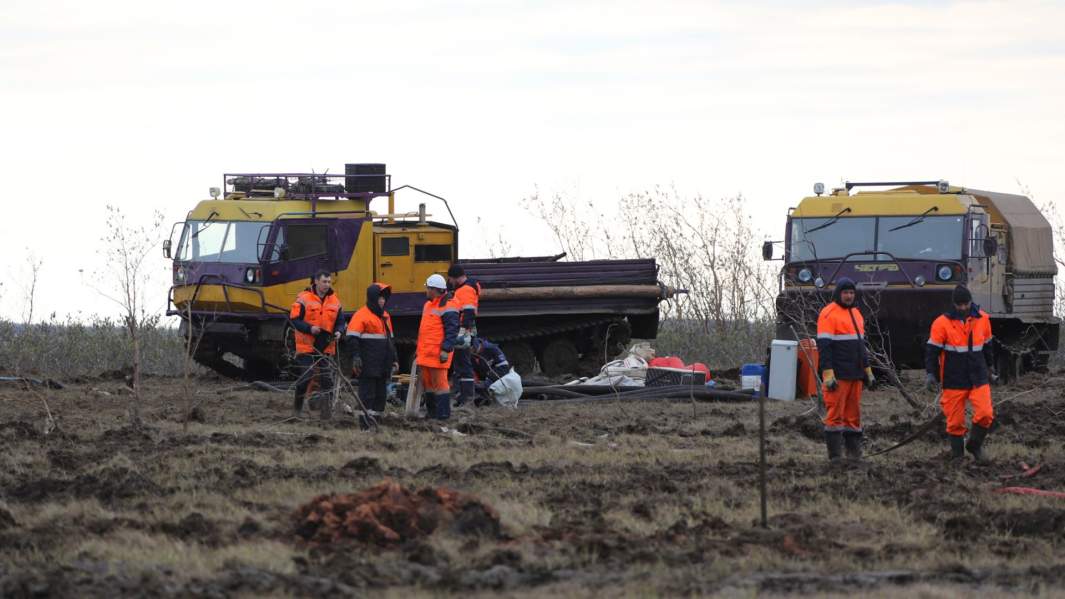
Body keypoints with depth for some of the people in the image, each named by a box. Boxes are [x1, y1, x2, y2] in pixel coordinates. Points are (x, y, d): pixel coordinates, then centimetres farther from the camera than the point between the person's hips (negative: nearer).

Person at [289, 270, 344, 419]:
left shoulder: (334, 301, 9)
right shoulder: (304, 299, -7)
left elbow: (340, 321, 16)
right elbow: (294, 319, -10)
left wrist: (338, 331, -6)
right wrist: (309, 328, -23)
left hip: (326, 347, 4)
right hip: (307, 346, -4)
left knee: (327, 378, -1)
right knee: (306, 376, -4)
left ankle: (325, 407, 3)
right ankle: (298, 404, 14)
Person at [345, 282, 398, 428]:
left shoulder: (385, 316, 18)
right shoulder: (361, 315, -9)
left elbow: (390, 340, 26)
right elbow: (352, 338, -14)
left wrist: (393, 360, 24)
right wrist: (355, 357, -21)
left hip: (383, 366, 8)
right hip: (368, 365, -8)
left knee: (380, 393, 10)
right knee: (367, 393, -7)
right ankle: (365, 423, -6)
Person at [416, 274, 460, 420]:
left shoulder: (447, 307, -11)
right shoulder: (428, 305, 20)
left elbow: (452, 331, -16)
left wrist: (446, 350, -22)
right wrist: (419, 349, 28)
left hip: (438, 353, -10)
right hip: (425, 352, 10)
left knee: (439, 383, -8)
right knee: (427, 382, 13)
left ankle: (443, 413, -4)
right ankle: (431, 412, 21)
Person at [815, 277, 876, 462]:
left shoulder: (855, 313, 18)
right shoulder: (829, 313, -8)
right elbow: (824, 346, -14)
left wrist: (868, 371, 23)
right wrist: (828, 374, -20)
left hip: (855, 375, 8)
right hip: (837, 376, -8)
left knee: (853, 414, 10)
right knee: (835, 414, -7)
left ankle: (854, 453, 14)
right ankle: (835, 456, -7)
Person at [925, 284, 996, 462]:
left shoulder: (982, 319, 3)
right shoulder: (943, 323, -9)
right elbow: (932, 350, -5)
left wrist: (990, 370, 25)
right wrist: (930, 374, -13)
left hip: (979, 378, 2)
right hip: (954, 380, -2)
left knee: (985, 414, -11)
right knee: (955, 420, 1)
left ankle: (975, 445, 13)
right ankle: (957, 454, 18)